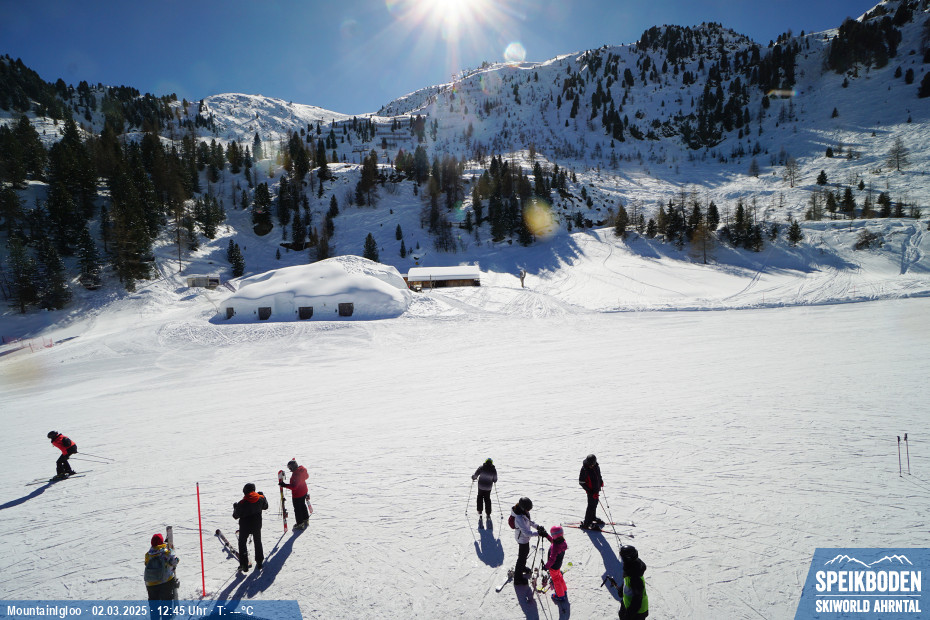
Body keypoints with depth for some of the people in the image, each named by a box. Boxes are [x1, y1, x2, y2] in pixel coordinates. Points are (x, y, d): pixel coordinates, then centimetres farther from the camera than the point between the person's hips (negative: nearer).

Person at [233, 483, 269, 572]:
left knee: (242, 543, 15)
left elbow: (236, 516, -10)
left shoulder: (242, 503, -21)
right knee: (258, 542, 21)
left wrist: (235, 507, 8)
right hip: (257, 525, 3)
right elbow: (265, 507, 9)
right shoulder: (261, 498, -10)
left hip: (245, 526, -3)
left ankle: (244, 565, 10)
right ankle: (259, 563, 27)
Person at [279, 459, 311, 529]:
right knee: (303, 505, 27)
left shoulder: (295, 475, -33)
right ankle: (306, 520, 42)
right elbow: (306, 476, 12)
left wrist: (284, 485, -35)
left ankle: (300, 524, 20)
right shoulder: (303, 470, -7)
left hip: (297, 495, -9)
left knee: (297, 509, 8)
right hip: (304, 492, 9)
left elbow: (294, 486, -35)